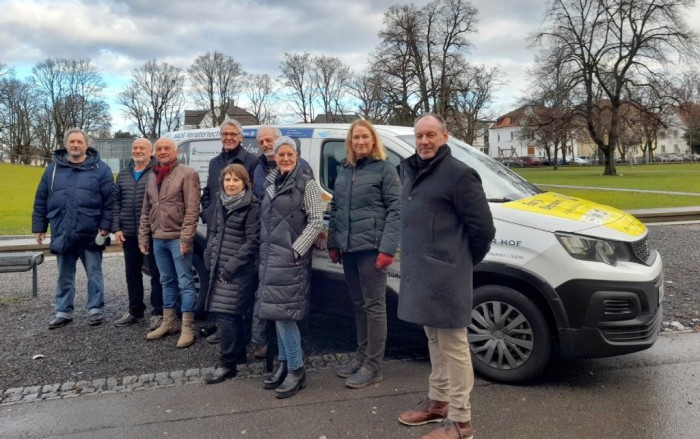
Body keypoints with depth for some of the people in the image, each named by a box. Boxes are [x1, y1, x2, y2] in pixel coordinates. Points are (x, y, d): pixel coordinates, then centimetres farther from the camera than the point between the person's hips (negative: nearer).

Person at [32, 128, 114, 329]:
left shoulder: (100, 168, -2)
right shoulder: (53, 169, 8)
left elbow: (110, 200, -5)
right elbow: (41, 201, 11)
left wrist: (105, 226, -10)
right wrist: (39, 227, 7)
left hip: (91, 234, -3)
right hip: (62, 234, 3)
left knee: (94, 274, 6)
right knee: (64, 276, 13)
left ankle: (96, 310, 18)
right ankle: (63, 312, 24)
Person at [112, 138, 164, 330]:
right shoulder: (123, 174, 13)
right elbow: (116, 202, 13)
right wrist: (116, 228, 4)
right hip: (129, 233, 7)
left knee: (156, 273, 1)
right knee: (132, 272, 15)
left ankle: (158, 312, 10)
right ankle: (135, 310, 28)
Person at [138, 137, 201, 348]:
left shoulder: (187, 174, -7)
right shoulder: (152, 177, 16)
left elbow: (192, 209, -13)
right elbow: (146, 210, 18)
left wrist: (186, 237, -18)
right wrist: (143, 237, 12)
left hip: (177, 238, -7)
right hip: (158, 239, 7)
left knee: (185, 282, -2)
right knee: (167, 281, 15)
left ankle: (187, 328, 3)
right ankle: (169, 322, 25)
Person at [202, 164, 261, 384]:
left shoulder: (252, 206, -11)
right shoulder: (221, 203, 11)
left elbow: (252, 241, -14)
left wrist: (232, 266, -16)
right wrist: (209, 257, 8)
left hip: (239, 269, -7)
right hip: (219, 267, 7)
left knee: (226, 313, -8)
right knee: (220, 312, 12)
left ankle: (227, 364, 3)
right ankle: (238, 350, 28)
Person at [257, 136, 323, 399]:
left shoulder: (306, 184, -6)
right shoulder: (271, 183, 13)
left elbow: (316, 220, -10)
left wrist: (296, 249, -15)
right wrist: (264, 252, 10)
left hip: (291, 257, -7)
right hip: (270, 255, 7)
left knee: (283, 311, -9)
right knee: (277, 312, 11)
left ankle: (297, 370, 4)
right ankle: (284, 364, 24)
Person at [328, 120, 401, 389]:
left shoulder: (384, 169, -4)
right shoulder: (344, 171, 15)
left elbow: (395, 210, -11)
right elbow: (335, 210, 18)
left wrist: (387, 248, -18)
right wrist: (333, 243, 13)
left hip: (371, 247, -6)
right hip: (349, 249, 7)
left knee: (374, 306, -1)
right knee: (359, 305, 15)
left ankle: (373, 366, 6)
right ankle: (362, 356, 26)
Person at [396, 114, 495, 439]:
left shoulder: (459, 174, -12)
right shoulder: (412, 170, 13)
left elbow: (483, 228, -11)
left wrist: (463, 263, -1)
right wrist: (414, 261, 17)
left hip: (445, 275, -8)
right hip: (419, 271, 9)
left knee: (453, 345, 0)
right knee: (434, 341, 20)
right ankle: (438, 402, 35)